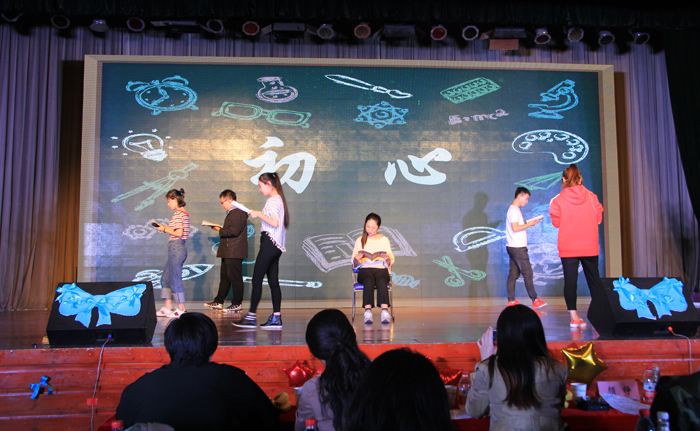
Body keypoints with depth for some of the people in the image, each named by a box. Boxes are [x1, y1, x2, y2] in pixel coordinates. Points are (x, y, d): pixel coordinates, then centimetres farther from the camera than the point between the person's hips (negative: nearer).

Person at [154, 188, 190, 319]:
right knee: (166, 278, 14)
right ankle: (167, 308, 19)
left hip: (176, 247, -10)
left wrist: (165, 229, -7)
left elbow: (179, 233, -20)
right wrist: (164, 227, 14)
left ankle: (181, 309, 3)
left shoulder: (179, 214, -13)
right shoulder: (183, 213, 17)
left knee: (175, 279, -4)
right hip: (177, 248, 10)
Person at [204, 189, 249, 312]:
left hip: (234, 253, -11)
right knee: (225, 278, 15)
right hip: (228, 252, 11)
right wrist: (220, 228, 10)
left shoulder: (237, 213, -15)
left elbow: (233, 231, -24)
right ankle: (218, 302, 22)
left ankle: (237, 304, 4)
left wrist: (220, 230, -12)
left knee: (235, 278, -4)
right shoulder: (232, 213, 20)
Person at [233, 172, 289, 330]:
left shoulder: (273, 200, -11)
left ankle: (251, 317, 0)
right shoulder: (278, 199, 18)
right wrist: (259, 215, 14)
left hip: (269, 243, -10)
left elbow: (274, 223, -22)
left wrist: (259, 214, -13)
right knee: (273, 281, 7)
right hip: (275, 245, 10)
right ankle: (276, 318, 7)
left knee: (257, 280, -5)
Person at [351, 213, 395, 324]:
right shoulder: (360, 240, 17)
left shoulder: (384, 240, 17)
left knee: (381, 280, -35)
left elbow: (389, 263, 9)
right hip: (365, 270, 0)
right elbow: (355, 264, 11)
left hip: (381, 269, 0)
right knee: (369, 280, -36)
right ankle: (368, 311, -48)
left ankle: (385, 311, -50)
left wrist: (387, 258, -15)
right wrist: (357, 259, -13)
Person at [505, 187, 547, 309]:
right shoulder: (514, 210, -13)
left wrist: (527, 223, 14)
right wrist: (529, 224, -15)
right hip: (517, 247, -10)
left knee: (513, 274, 8)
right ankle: (535, 300, 1)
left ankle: (511, 301, 9)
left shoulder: (514, 210, 19)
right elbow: (515, 228, -21)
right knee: (527, 273, -4)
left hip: (514, 247, 10)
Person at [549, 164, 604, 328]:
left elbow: (556, 222, -2)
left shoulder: (558, 200, -7)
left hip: (568, 248, -2)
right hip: (590, 247, 2)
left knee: (570, 280, 1)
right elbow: (599, 218, 6)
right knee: (594, 279, 14)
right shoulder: (591, 197, -1)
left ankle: (574, 317, -2)